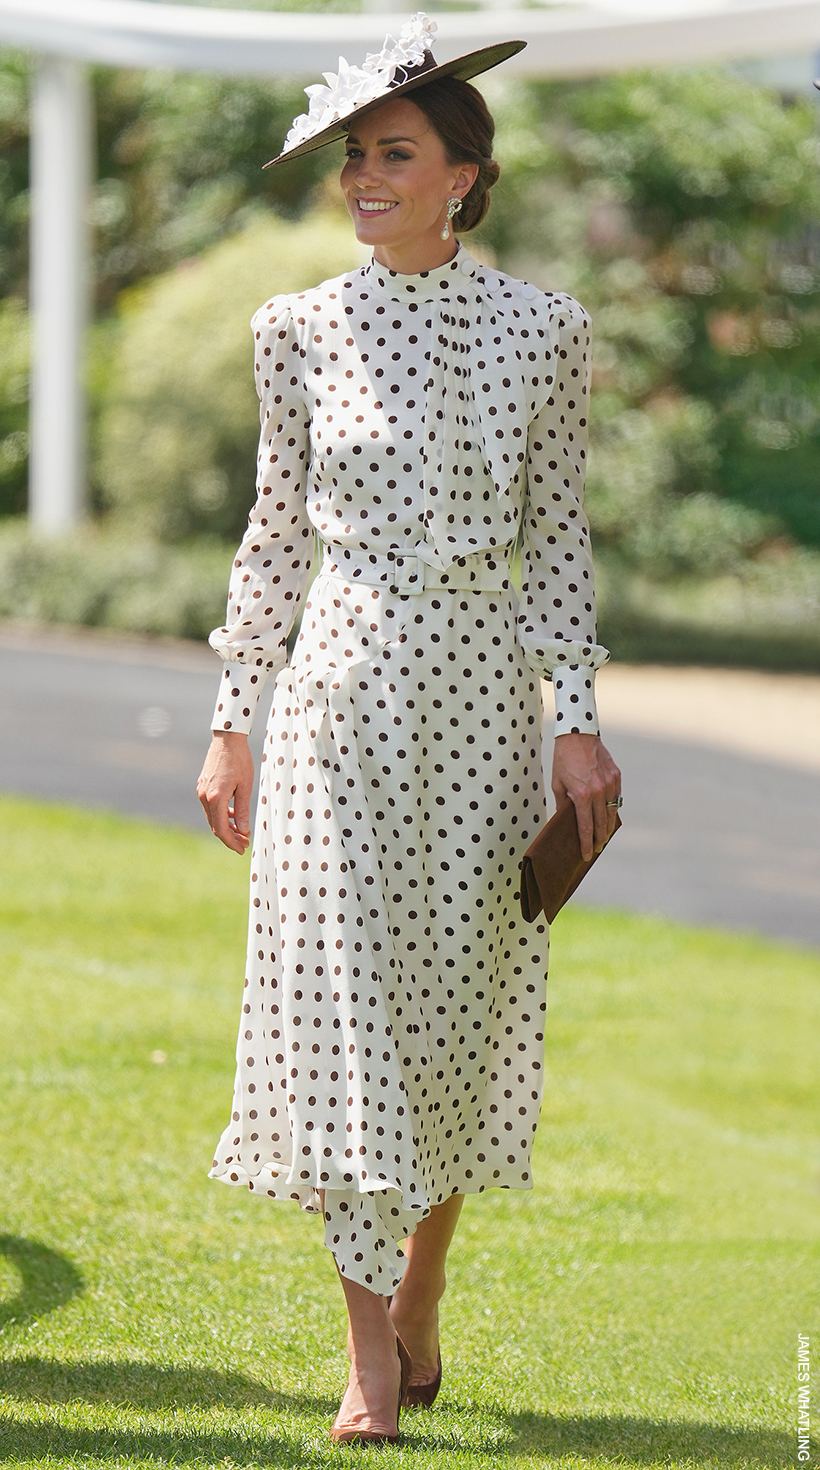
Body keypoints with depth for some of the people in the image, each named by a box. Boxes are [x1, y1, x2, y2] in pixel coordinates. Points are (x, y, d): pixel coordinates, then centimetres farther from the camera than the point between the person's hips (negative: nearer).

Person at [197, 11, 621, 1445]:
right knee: (344, 993, -6)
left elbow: (558, 533, 5)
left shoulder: (540, 328, 1)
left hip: (484, 687, 1)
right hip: (343, 681, -1)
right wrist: (231, 720, 6)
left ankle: (421, 1297, 26)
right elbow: (276, 531, 8)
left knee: (462, 998, 5)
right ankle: (370, 1355, -3)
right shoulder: (303, 330, 2)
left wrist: (579, 721, 0)